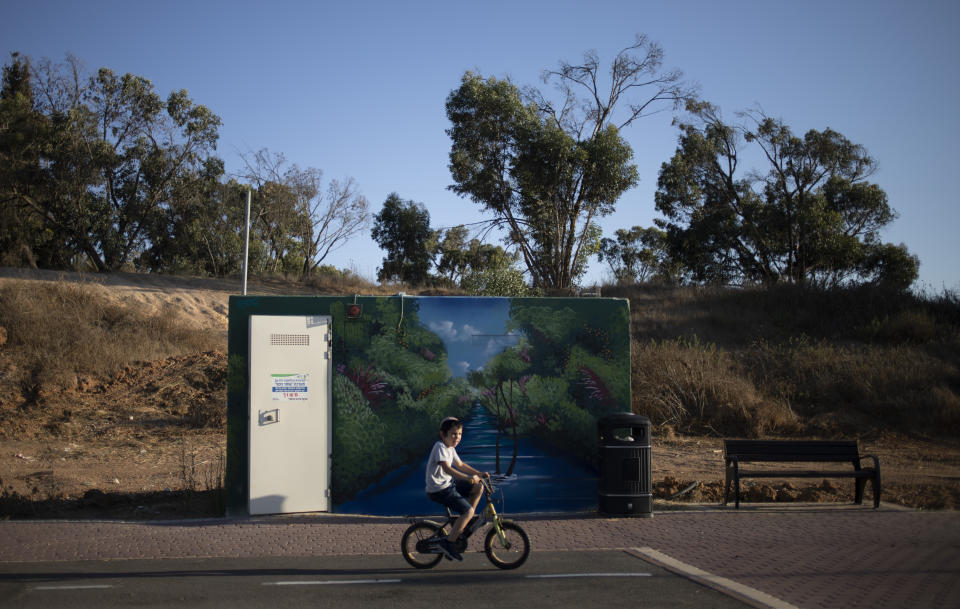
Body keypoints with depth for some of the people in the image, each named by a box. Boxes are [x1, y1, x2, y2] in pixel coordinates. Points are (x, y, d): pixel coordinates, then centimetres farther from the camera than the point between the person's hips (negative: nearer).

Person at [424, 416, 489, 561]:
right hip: (439, 490, -9)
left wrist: (479, 473, 11)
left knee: (478, 488, 5)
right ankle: (448, 543, -13)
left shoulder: (450, 448, 11)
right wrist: (468, 478, -40)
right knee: (468, 511, -18)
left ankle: (466, 523, 16)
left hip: (449, 483, 9)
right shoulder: (440, 447, -20)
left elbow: (460, 465, 22)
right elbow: (447, 468, -33)